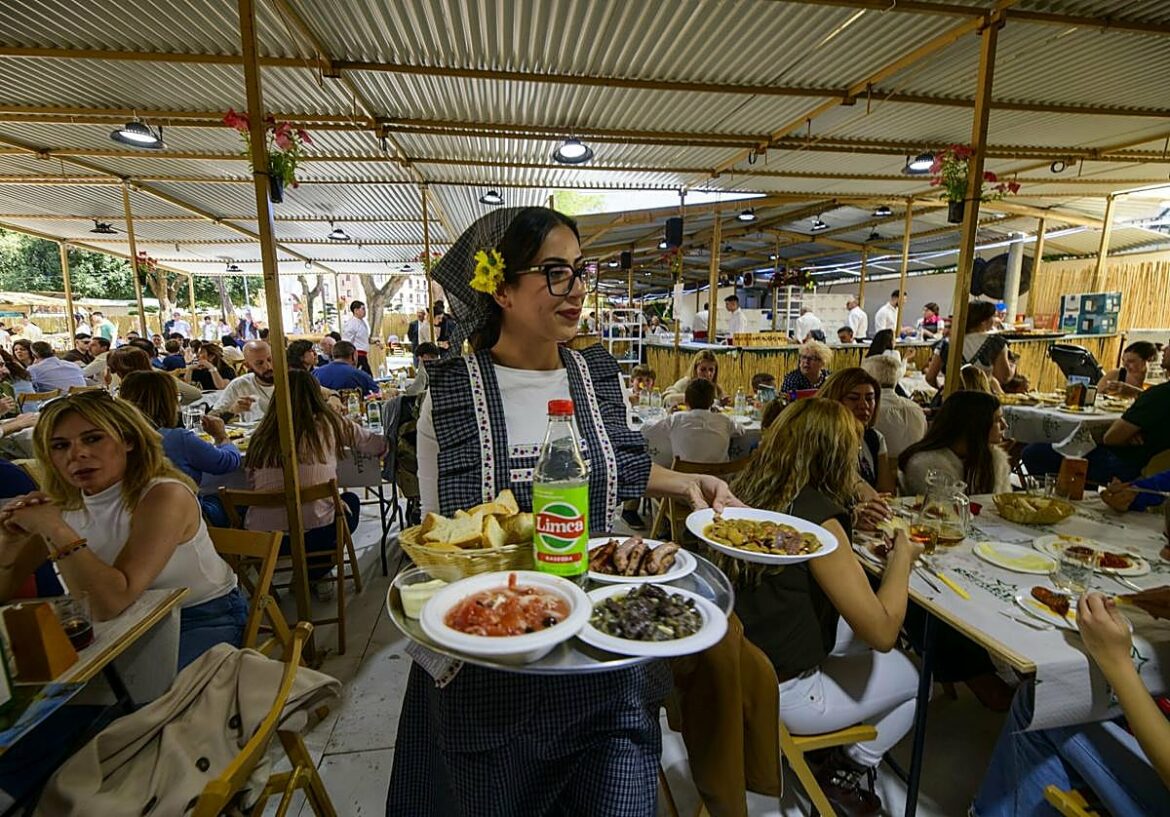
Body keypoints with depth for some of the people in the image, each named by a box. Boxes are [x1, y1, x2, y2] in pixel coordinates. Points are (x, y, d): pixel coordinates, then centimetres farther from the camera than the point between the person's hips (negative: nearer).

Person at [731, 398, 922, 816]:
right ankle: (844, 774, 30)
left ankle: (834, 750, 32)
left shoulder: (746, 490, -6)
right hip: (778, 695, -6)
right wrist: (902, 558, -7)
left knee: (854, 628, 22)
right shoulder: (816, 518, -27)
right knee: (915, 674, 15)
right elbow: (882, 632, -22)